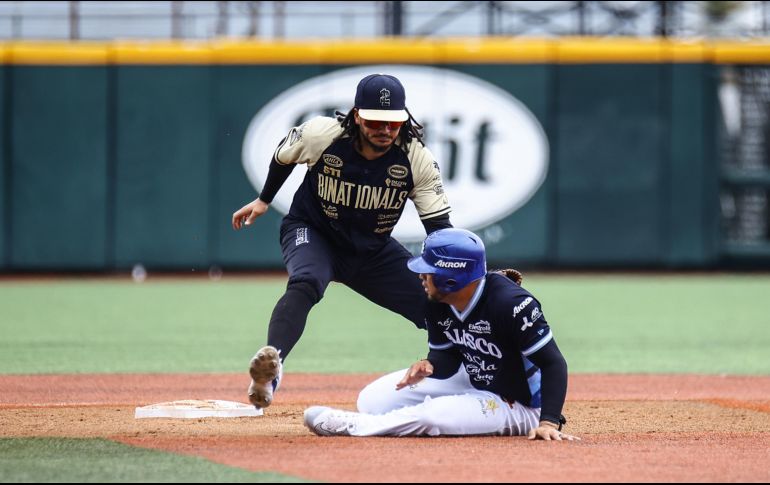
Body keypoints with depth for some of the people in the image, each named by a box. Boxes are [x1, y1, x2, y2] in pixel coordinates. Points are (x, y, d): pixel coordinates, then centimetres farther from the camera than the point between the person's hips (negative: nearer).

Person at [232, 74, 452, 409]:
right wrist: (264, 200, 12)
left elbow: (438, 224, -20)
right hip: (311, 231, -3)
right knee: (306, 283, -37)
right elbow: (284, 155, 1)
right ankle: (270, 366, -51)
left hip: (374, 251, 3)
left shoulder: (417, 159, -20)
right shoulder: (321, 134, -23)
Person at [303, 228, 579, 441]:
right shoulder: (437, 305, -9)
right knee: (373, 400, 2)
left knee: (431, 414, -33)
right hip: (474, 384, 8)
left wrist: (548, 421, -38)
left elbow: (553, 363, -29)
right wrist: (430, 366, -24)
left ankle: (351, 426, -13)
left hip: (519, 406, -8)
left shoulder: (510, 303, -31)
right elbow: (448, 358, 2)